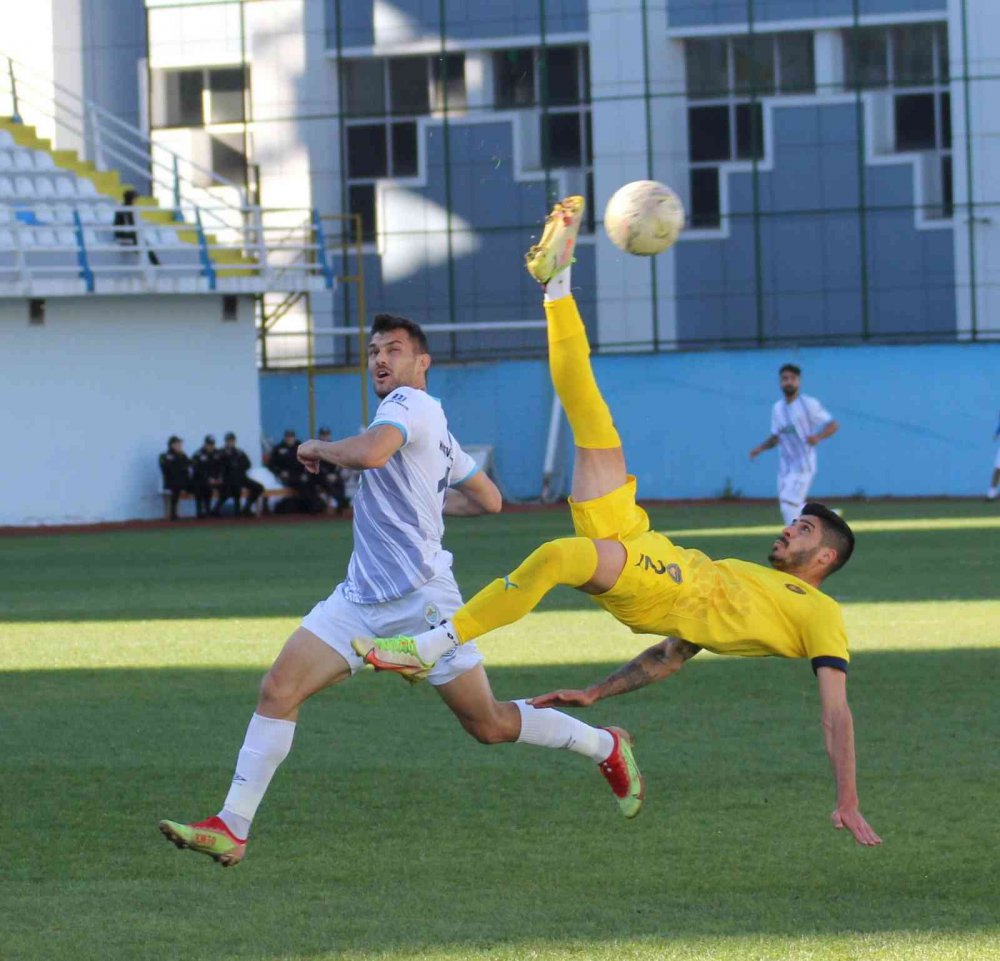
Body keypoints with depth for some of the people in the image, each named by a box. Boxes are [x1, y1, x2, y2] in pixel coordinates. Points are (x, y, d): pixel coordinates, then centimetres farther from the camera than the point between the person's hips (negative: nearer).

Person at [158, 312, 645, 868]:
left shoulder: (410, 403, -10)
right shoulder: (435, 427, 17)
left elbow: (370, 453, -33)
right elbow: (489, 499, 24)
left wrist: (318, 449, -13)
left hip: (422, 599, -9)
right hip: (362, 598, 9)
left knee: (489, 726, 2)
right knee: (278, 691, -6)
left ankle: (608, 747, 25)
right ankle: (232, 829, -7)